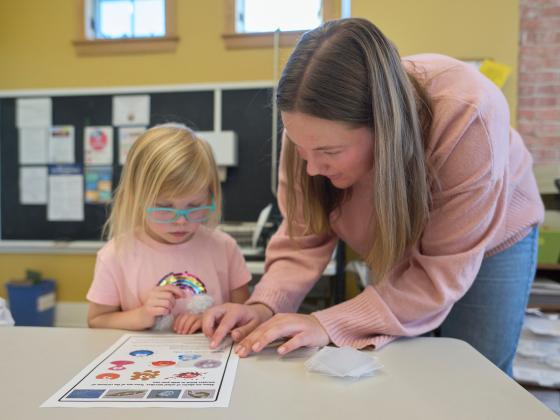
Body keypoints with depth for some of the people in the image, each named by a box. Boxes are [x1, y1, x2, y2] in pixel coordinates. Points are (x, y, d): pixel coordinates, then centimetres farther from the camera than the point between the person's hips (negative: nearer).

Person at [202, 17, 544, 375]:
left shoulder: (468, 117, -40)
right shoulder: (314, 128, -29)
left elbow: (442, 275, -35)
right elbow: (304, 237, -21)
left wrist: (330, 325, -42)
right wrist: (264, 306, -38)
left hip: (488, 241, -2)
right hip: (393, 248, 3)